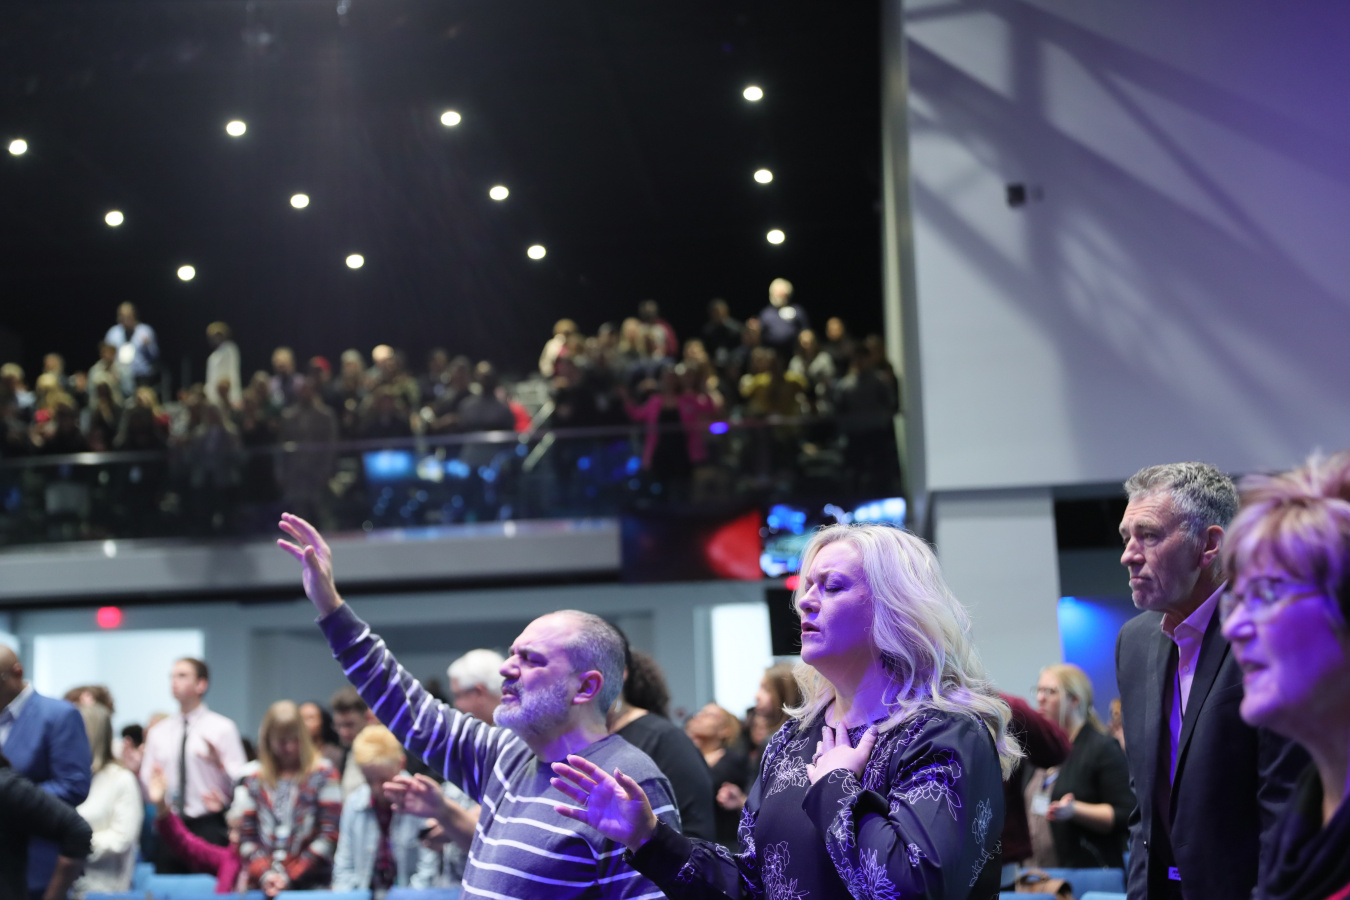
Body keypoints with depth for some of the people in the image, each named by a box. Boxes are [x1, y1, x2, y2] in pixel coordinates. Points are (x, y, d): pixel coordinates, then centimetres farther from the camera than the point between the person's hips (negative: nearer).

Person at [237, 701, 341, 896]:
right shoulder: (254, 781, 12)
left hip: (310, 885, -3)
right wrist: (264, 874, -8)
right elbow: (247, 836, 9)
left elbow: (329, 835, -4)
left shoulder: (323, 775, 2)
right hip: (261, 887, 3)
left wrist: (290, 876, -8)